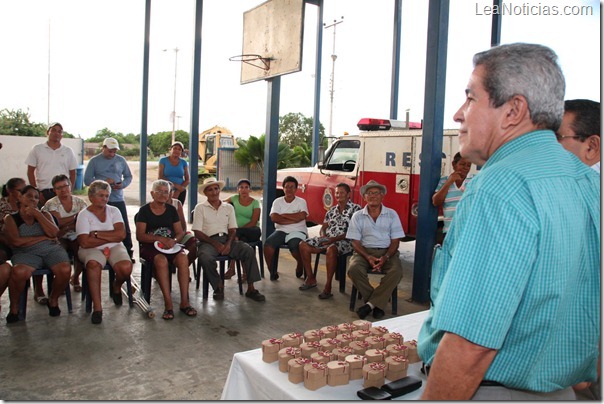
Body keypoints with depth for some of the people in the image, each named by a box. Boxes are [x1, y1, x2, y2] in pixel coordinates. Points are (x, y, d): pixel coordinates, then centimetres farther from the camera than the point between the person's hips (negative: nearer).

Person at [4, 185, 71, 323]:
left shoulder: (44, 215, 20)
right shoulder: (11, 218, 12)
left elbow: (54, 233, 0)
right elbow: (16, 241, -5)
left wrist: (37, 215, -1)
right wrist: (43, 238, -3)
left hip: (52, 250, 2)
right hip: (26, 253, -2)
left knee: (65, 270, -30)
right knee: (19, 272, -36)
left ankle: (53, 300, 0)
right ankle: (14, 307, -8)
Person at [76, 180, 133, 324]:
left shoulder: (113, 211, 10)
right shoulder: (84, 215, 0)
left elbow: (122, 234, -5)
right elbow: (85, 242, -14)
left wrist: (97, 234, -10)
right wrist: (112, 237, -7)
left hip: (115, 248, 3)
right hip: (93, 250, -2)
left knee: (126, 268, -28)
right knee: (93, 264, -37)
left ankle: (116, 287, 11)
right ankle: (97, 307, -31)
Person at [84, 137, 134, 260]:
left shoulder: (121, 160, 10)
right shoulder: (94, 161, 4)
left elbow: (129, 176, 14)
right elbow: (87, 180, -1)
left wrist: (123, 184, -8)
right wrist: (104, 181, -16)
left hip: (118, 199, 1)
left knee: (124, 227, -1)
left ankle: (128, 253, 7)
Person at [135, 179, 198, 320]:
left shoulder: (171, 210, 14)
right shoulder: (144, 211, 3)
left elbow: (180, 232, 12)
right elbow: (140, 235, -5)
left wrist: (174, 241, -11)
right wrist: (161, 239, -16)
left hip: (171, 246, 3)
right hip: (150, 246, -3)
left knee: (183, 258, -30)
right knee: (161, 260, -36)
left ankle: (184, 302, -27)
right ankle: (168, 303, -32)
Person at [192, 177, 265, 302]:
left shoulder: (228, 207, 16)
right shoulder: (200, 208, 6)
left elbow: (232, 230, 10)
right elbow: (197, 232, -2)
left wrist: (229, 243, -12)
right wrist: (215, 244, -13)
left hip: (226, 239, 3)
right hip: (209, 241, -3)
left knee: (248, 250, -23)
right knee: (205, 257, -36)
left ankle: (250, 289, -17)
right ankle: (218, 285, -9)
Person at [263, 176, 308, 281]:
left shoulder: (301, 202, 6)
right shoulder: (278, 201, 10)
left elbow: (301, 216, -14)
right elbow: (274, 218, -7)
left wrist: (283, 215, -6)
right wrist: (293, 220, -11)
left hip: (297, 231, -2)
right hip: (281, 231, 2)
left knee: (295, 247, -32)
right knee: (268, 244, -27)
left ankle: (299, 271, 3)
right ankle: (272, 272, -6)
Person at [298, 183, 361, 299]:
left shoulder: (356, 209, -2)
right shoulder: (332, 210, 18)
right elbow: (323, 227, 18)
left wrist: (334, 239, -21)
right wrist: (323, 236, -7)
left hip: (345, 241, -7)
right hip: (327, 239, 7)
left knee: (331, 249, -39)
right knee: (303, 245, -10)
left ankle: (328, 287, -30)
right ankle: (311, 279, 0)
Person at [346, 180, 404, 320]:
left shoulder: (392, 214, 5)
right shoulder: (357, 216, 5)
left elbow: (395, 241, 2)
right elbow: (356, 243, 1)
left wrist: (385, 257, -17)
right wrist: (368, 257, -18)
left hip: (387, 251, 0)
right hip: (365, 251, 0)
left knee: (396, 271, -31)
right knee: (353, 269, -30)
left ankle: (370, 304, -19)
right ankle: (377, 303, -13)